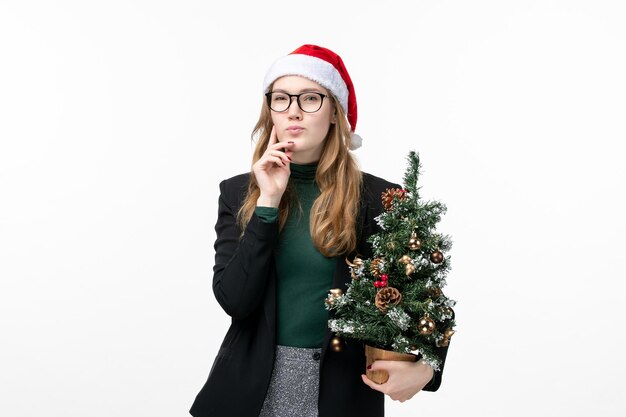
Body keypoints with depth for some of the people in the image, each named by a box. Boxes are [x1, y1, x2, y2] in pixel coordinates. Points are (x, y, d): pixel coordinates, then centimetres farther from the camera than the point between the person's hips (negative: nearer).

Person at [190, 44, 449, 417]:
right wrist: (268, 204, -16)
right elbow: (234, 301, -10)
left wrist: (427, 365, -21)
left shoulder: (377, 198, -6)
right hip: (253, 386, 1)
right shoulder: (238, 194, -1)